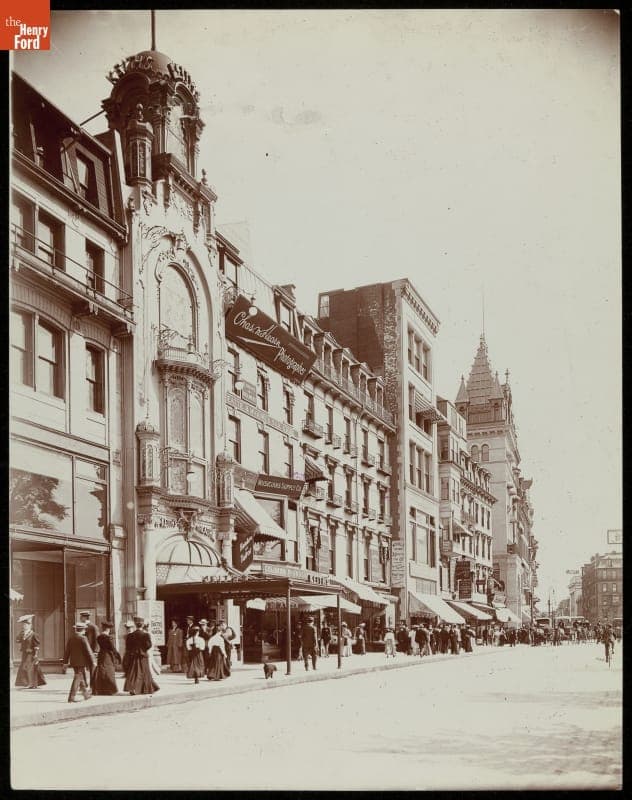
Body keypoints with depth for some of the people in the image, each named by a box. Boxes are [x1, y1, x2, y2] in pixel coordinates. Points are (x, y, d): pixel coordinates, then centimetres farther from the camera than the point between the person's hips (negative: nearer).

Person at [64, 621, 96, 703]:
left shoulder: (71, 637, 4)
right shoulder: (83, 638, -14)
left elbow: (67, 650, 8)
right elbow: (88, 651, -13)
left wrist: (66, 661, 15)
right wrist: (93, 661, -6)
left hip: (73, 662, 7)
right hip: (81, 662, -7)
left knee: (82, 678, 19)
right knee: (77, 680, -3)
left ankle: (86, 694, 29)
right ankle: (71, 698, -7)